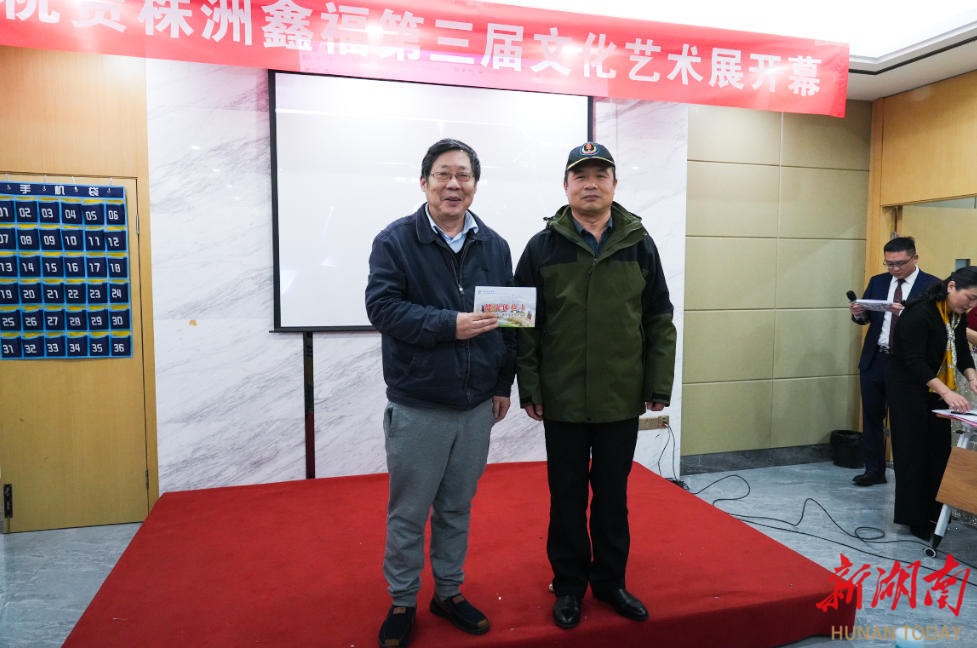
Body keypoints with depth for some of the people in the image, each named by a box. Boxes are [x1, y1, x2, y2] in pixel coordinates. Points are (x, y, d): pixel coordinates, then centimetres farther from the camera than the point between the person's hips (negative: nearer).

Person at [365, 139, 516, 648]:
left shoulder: (494, 247, 7)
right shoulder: (395, 241, -6)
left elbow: (508, 318, 11)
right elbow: (381, 306, -15)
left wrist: (503, 384, 9)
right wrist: (450, 324, -22)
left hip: (477, 405, 4)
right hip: (417, 406, -3)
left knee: (457, 507, 17)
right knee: (408, 511, 8)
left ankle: (449, 592, 35)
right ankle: (401, 602, 28)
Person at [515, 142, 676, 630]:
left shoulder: (640, 245, 3)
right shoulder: (543, 246, -1)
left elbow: (659, 322, 4)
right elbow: (525, 324, -2)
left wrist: (659, 386, 0)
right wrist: (529, 388, -5)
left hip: (621, 401, 1)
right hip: (562, 401, -1)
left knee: (613, 495, 15)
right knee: (567, 496, 12)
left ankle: (610, 580, 34)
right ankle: (569, 585, 30)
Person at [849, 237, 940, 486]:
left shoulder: (932, 285, -4)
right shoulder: (877, 282, 10)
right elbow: (865, 317, 9)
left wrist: (905, 312, -31)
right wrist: (858, 313, -13)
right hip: (875, 360, 5)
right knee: (872, 417, 10)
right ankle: (874, 470, 22)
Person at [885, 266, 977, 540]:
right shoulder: (919, 313, -24)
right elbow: (915, 362, -26)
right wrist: (947, 392, -33)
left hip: (935, 390, 8)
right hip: (908, 390, -8)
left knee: (939, 450, 7)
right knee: (913, 452, -2)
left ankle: (932, 513, 19)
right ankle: (914, 519, 8)